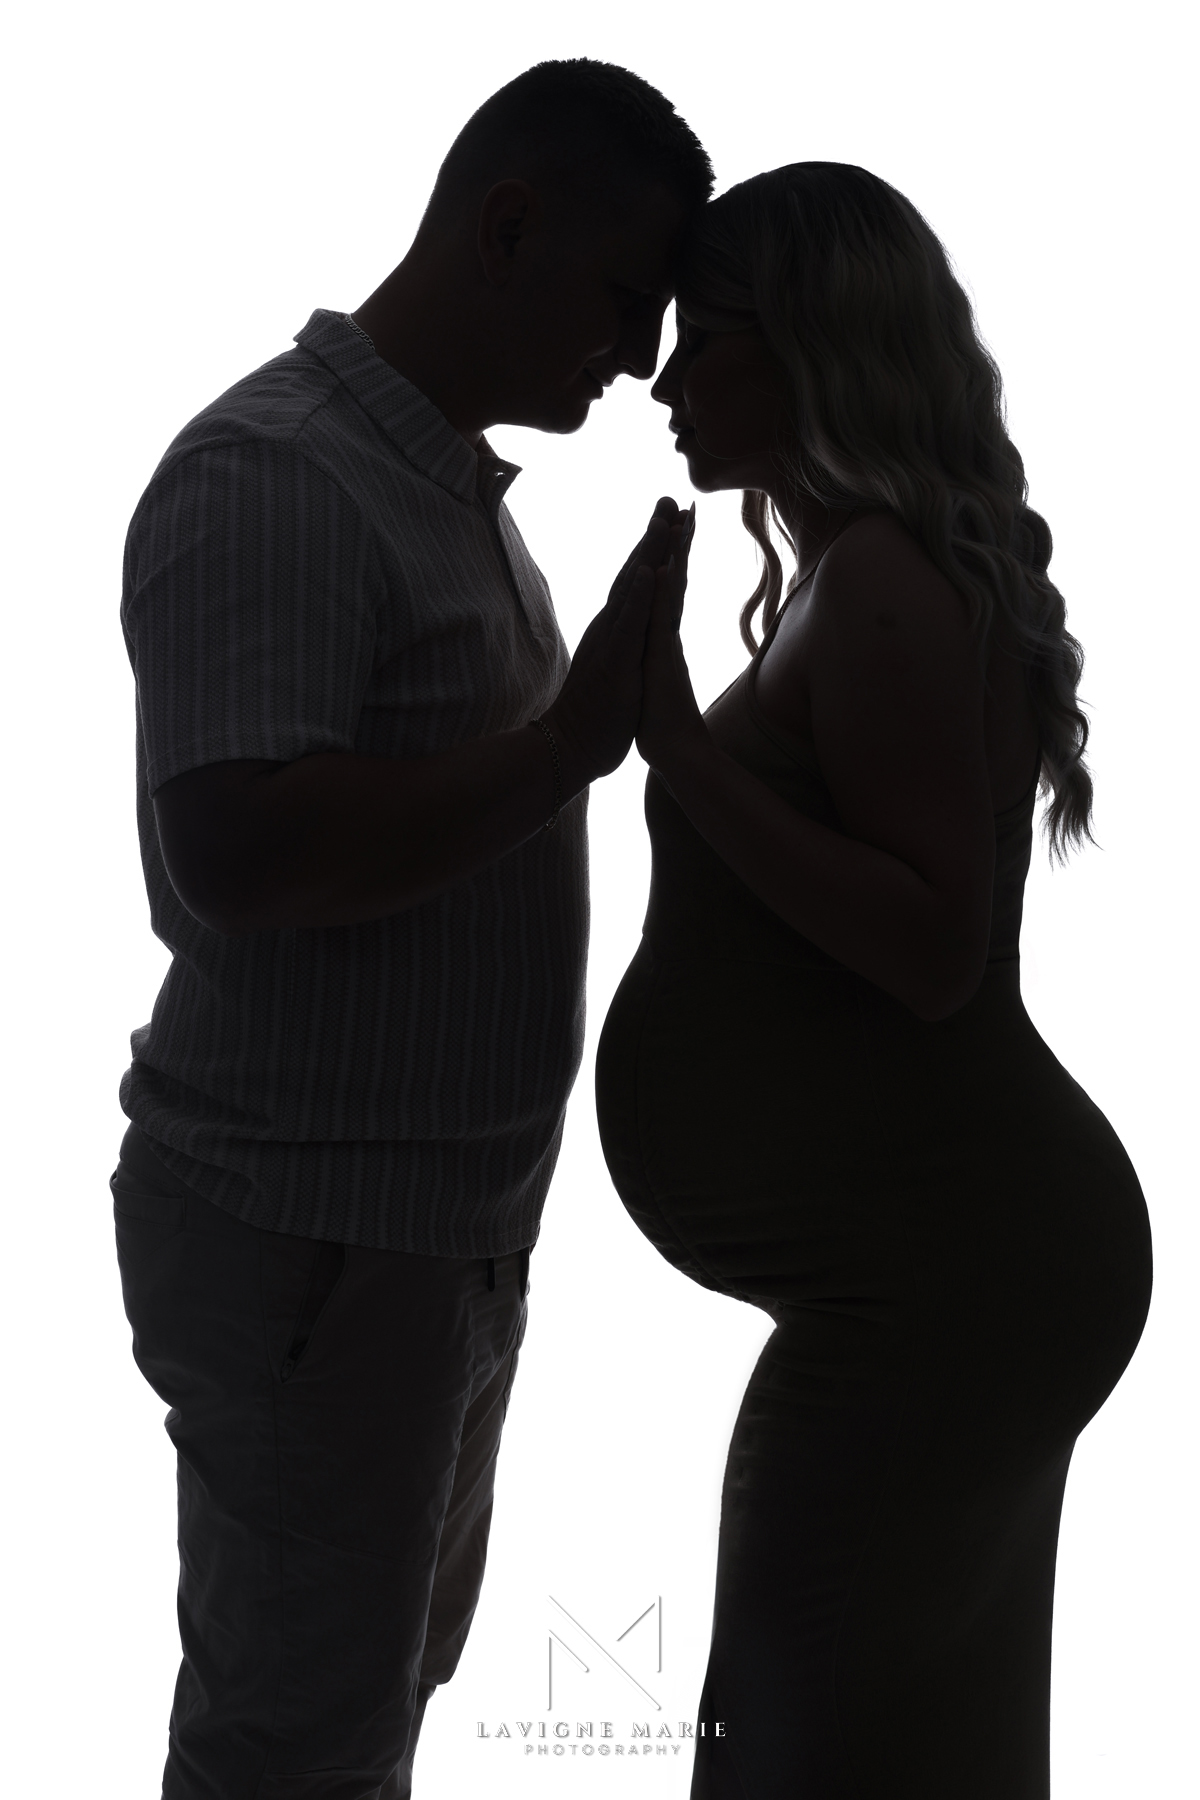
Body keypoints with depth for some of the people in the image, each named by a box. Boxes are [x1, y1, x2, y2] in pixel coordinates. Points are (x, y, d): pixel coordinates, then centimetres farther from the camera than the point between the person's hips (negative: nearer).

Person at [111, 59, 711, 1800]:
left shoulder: (451, 482, 11)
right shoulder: (269, 477, -19)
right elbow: (241, 852, -29)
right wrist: (584, 728, -26)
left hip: (449, 1211, 9)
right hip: (306, 1232, -9)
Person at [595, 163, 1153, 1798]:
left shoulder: (880, 580, -16)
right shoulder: (876, 572, 14)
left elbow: (933, 946, -23)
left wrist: (679, 747, -23)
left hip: (934, 1272, -11)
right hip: (944, 1262, 11)